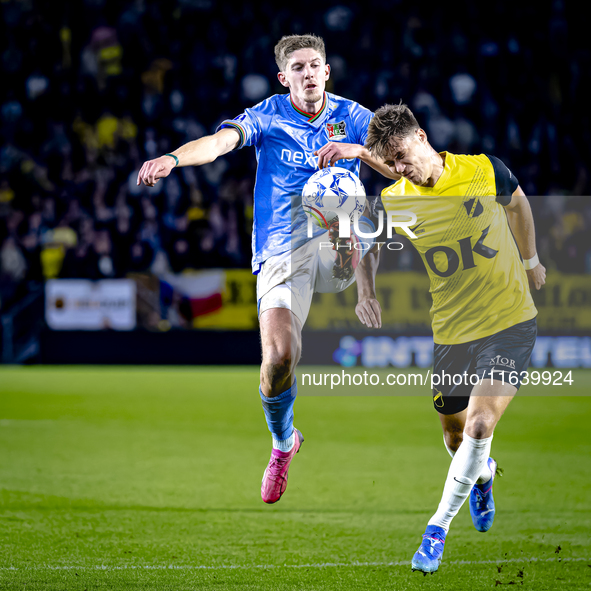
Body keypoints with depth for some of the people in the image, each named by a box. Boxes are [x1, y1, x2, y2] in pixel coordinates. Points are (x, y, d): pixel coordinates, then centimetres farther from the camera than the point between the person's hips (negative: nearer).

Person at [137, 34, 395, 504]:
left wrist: (358, 150, -23)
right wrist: (172, 158, -39)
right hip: (280, 254, 0)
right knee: (279, 357, -14)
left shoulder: (352, 117, 6)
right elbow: (220, 141, -18)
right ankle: (283, 443, 13)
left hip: (335, 248, 0)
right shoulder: (268, 117, 1)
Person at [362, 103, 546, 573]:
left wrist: (530, 261, 24)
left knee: (480, 425, -19)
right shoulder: (393, 201, -8)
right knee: (456, 436, 13)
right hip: (449, 333, 3)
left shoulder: (484, 171, -11)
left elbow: (518, 202, 12)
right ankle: (484, 474, 51)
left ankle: (439, 526, -5)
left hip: (510, 322, -2)